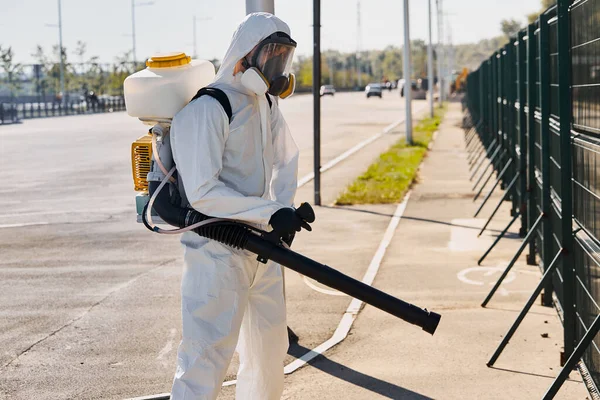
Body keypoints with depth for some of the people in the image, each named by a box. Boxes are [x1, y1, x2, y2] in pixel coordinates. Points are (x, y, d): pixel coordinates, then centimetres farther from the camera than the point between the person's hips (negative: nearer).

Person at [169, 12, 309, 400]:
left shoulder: (267, 104, 10)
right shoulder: (208, 109, -17)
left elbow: (285, 160, 20)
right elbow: (202, 192, -23)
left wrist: (283, 215, 2)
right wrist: (270, 212, -26)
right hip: (217, 253, -9)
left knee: (270, 345, 20)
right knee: (208, 357, -11)